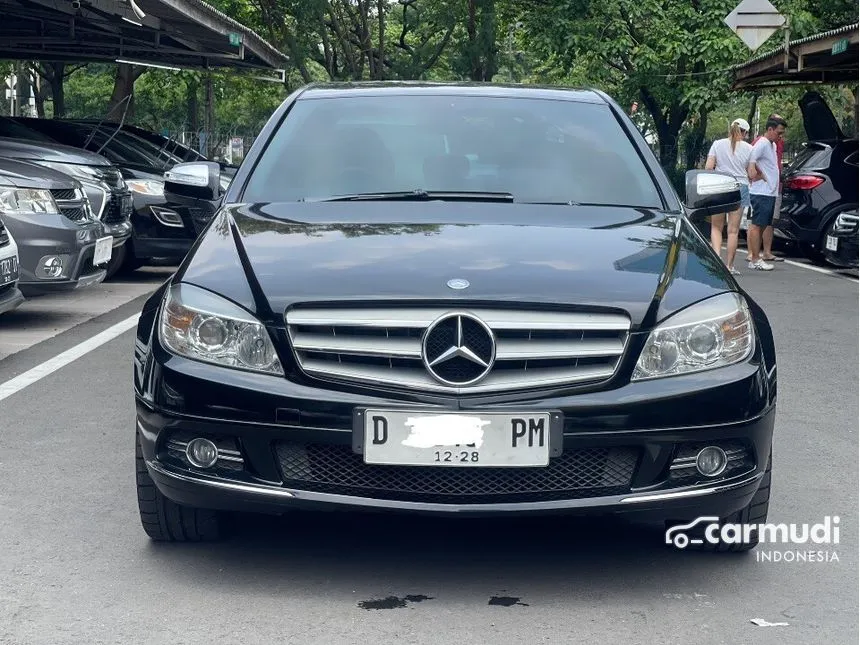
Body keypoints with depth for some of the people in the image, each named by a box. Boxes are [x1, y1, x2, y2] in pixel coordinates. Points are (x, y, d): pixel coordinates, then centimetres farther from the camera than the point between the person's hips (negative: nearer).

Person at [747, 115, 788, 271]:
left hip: (770, 193, 10)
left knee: (762, 225, 12)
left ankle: (756, 256, 18)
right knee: (757, 225, -7)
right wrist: (757, 176, -16)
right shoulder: (762, 144, -13)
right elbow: (749, 161, -25)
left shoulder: (772, 145, 18)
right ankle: (755, 260, -6)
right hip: (761, 193, -10)